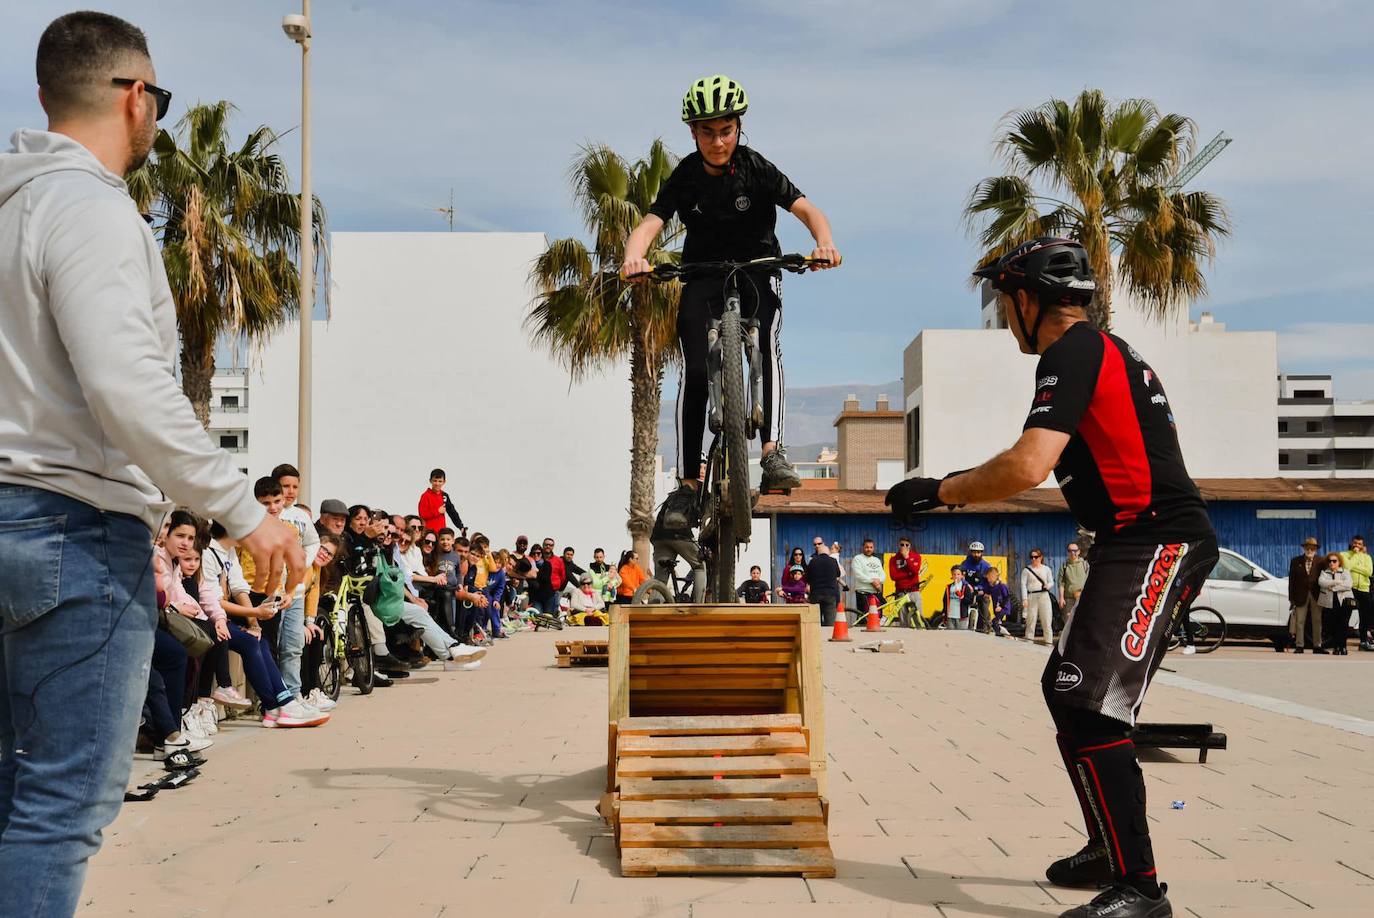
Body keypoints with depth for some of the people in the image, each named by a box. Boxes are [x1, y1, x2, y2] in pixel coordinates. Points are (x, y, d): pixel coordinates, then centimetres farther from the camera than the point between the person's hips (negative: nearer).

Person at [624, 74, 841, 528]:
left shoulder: (757, 169, -13)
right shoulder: (684, 177, -10)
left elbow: (805, 208, -23)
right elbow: (650, 222, -22)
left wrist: (824, 242, -45)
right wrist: (633, 256, -45)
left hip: (757, 269, -1)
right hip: (703, 275, 1)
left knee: (766, 343, -30)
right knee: (695, 371, -15)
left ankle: (771, 451, -35)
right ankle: (688, 482, -11)